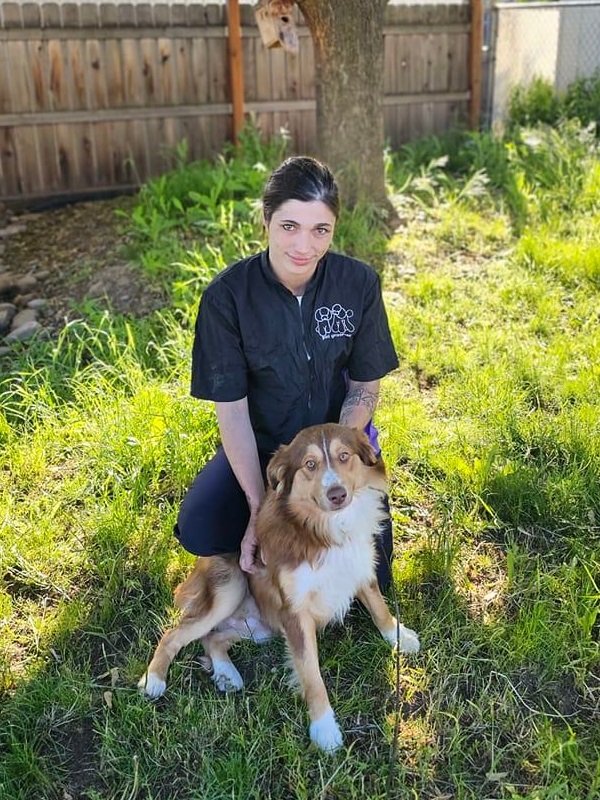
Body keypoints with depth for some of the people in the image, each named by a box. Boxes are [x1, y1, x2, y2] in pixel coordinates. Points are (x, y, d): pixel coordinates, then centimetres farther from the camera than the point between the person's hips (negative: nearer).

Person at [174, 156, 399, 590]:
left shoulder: (359, 283, -14)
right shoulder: (227, 295, -18)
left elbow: (366, 387, -6)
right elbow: (232, 409, -16)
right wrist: (258, 509, -23)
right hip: (260, 445, 0)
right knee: (198, 531, -24)